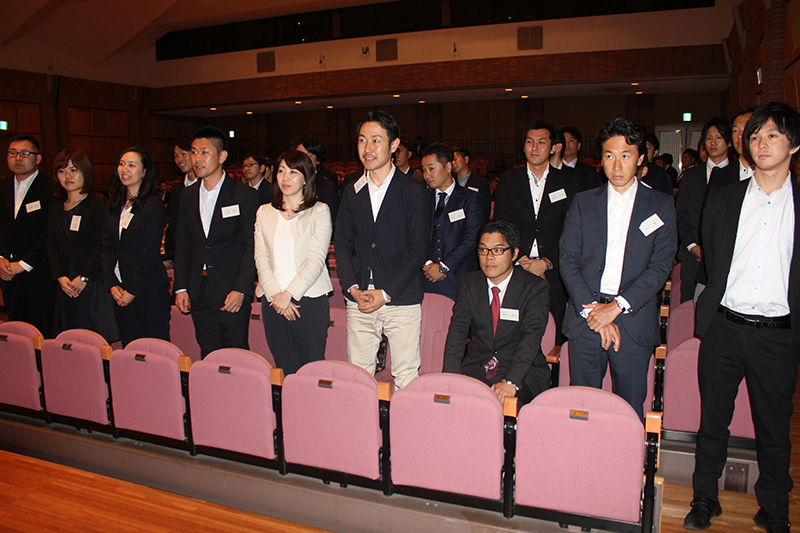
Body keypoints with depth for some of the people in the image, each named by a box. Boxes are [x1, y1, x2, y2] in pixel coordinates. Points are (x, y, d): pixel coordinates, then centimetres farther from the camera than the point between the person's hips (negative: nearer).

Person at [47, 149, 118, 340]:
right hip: (65, 287, 5)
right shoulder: (55, 210, 16)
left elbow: (101, 246, -9)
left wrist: (84, 277, -14)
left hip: (93, 286, -5)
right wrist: (60, 277, -4)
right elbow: (51, 246, 10)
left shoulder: (98, 206, -3)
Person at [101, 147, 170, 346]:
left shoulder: (153, 205, -8)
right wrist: (112, 285, -1)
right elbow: (107, 249, 9)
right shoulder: (114, 206, 12)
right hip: (120, 291, 6)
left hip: (149, 291, -6)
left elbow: (150, 253, -12)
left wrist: (133, 290, -11)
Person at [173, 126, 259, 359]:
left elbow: (252, 246, -8)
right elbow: (182, 244, 14)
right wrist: (181, 287, 7)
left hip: (232, 292, -5)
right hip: (198, 293, 5)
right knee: (208, 355, 12)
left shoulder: (244, 195, -6)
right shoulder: (188, 195, 11)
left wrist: (241, 290, -15)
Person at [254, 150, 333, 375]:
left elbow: (316, 259, -6)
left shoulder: (319, 211, 2)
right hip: (273, 304, 3)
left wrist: (289, 294, -13)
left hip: (309, 300, -3)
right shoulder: (264, 213, 14)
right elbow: (261, 258, 6)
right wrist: (275, 294, -8)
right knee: (284, 369, 6)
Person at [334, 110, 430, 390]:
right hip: (358, 301, 4)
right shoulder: (352, 192, 11)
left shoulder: (413, 191, -2)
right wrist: (353, 288, -4)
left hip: (402, 300, -3)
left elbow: (418, 249, -6)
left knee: (406, 377, 1)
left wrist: (385, 293, -12)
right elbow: (342, 245, 11)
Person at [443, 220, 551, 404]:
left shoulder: (536, 287, -4)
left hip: (523, 373, -2)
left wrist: (511, 382, -30)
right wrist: (452, 377, -20)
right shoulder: (469, 283, 7)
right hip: (477, 368, 3)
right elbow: (457, 331, -3)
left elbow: (531, 338, -16)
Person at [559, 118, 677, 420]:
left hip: (635, 323, -1)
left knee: (630, 411, 5)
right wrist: (592, 310, -9)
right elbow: (568, 260, 2)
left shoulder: (660, 206, 5)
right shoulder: (583, 203, 8)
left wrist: (617, 306, -12)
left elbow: (661, 266, -2)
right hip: (585, 319, 1)